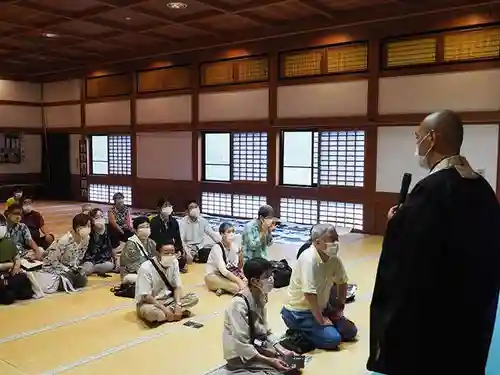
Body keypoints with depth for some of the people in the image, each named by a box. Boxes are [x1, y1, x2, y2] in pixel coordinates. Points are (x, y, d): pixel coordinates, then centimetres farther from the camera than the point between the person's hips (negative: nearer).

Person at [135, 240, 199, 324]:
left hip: (167, 299, 6)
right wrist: (164, 309, -27)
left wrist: (178, 305, -19)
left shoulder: (174, 262, -7)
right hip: (149, 302, -6)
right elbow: (146, 296, -22)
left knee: (194, 298, -13)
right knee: (150, 311, -40)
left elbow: (177, 286, -2)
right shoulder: (146, 268, -23)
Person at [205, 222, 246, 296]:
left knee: (246, 282, -15)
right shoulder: (217, 248, -23)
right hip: (212, 276, -7)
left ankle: (223, 288, -8)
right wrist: (238, 281, -33)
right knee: (236, 287, -31)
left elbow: (235, 267, -5)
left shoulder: (235, 246, -5)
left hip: (226, 274, 7)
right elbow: (223, 271, -28)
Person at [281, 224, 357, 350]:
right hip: (299, 312, -8)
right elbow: (309, 293, -33)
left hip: (321, 308, 8)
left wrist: (340, 307, 8)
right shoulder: (309, 259, -28)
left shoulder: (334, 259, -4)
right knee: (333, 339, -20)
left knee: (350, 331, 4)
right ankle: (298, 335, 1)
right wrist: (321, 320, -24)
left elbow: (342, 282, 13)